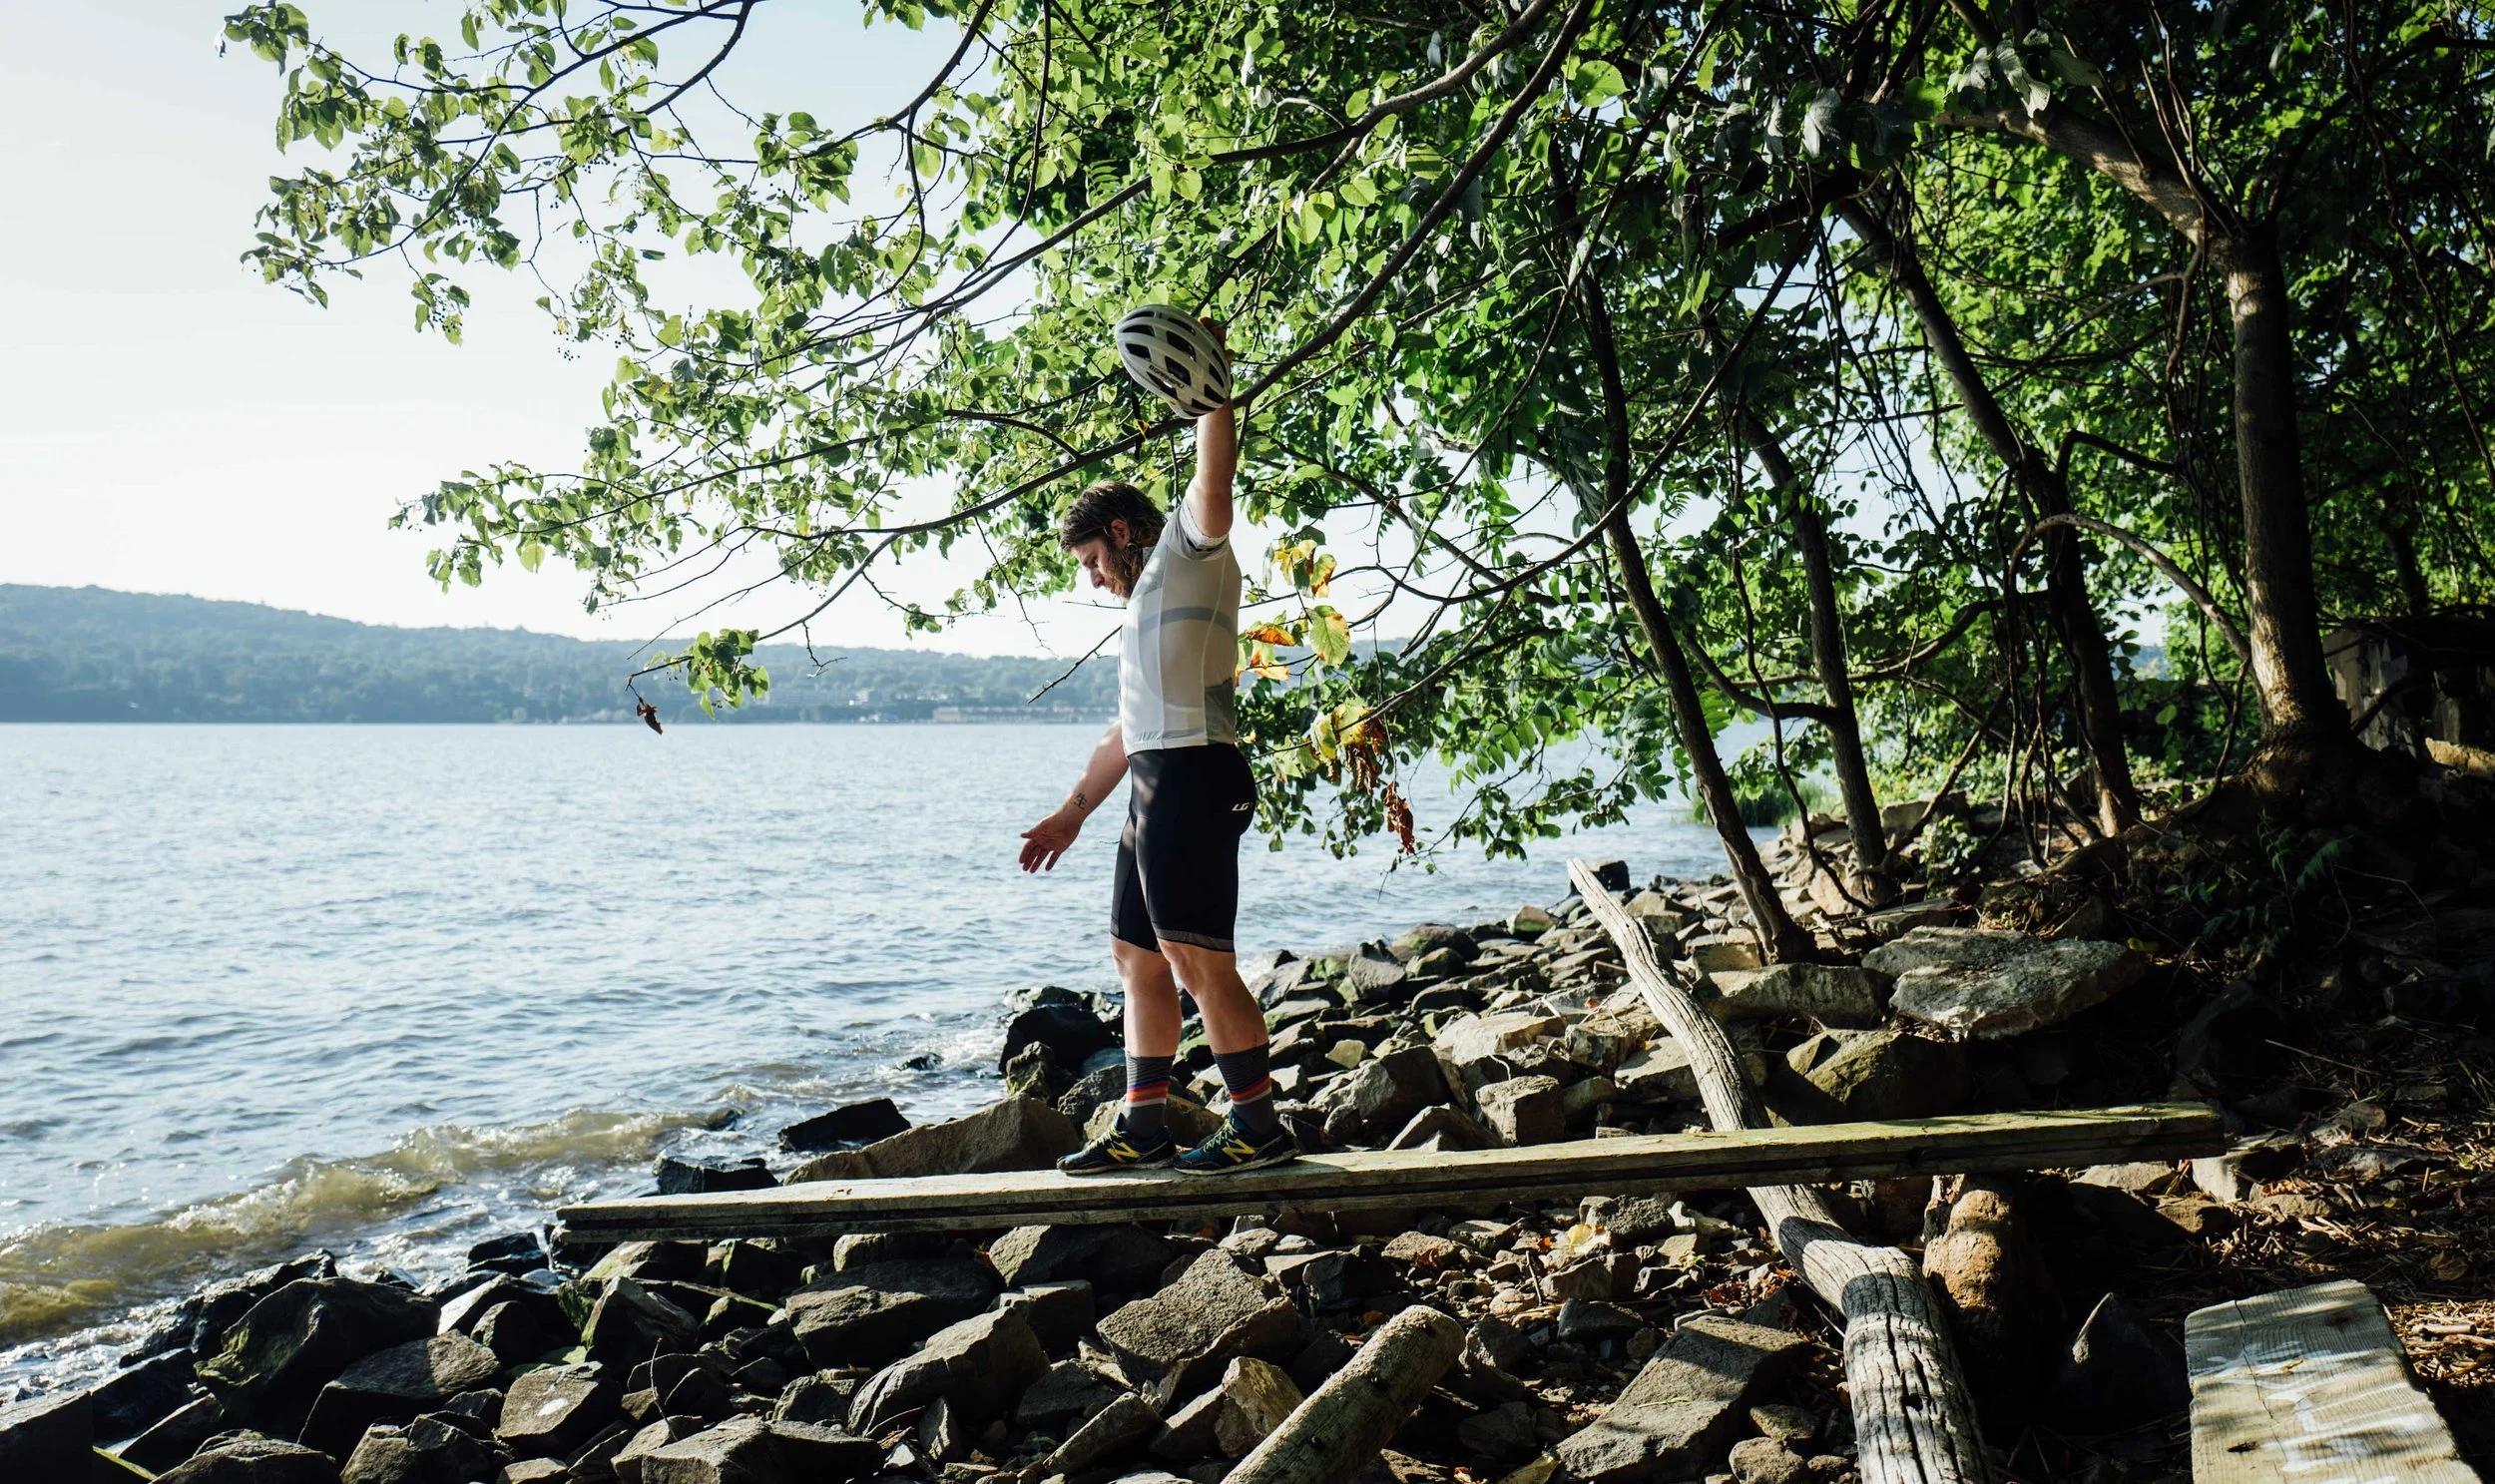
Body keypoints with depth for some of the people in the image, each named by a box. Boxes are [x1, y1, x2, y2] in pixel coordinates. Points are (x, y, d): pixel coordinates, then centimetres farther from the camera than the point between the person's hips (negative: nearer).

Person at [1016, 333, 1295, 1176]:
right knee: (1137, 954, 12)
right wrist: (1073, 812, 31)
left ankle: (1260, 1128, -3)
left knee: (1198, 958, -10)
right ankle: (1143, 1129, 19)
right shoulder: (1146, 604, 29)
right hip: (1155, 785, 10)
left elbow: (1214, 474, -17)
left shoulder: (1187, 550, 4)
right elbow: (1131, 728, 31)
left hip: (1194, 776, -10)